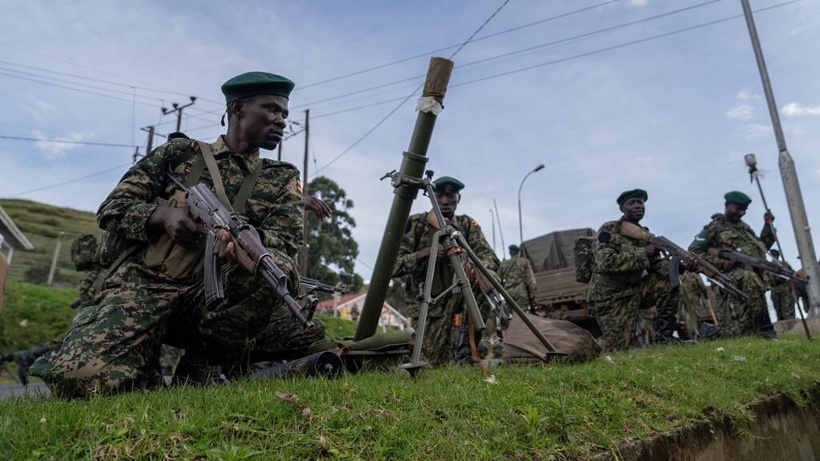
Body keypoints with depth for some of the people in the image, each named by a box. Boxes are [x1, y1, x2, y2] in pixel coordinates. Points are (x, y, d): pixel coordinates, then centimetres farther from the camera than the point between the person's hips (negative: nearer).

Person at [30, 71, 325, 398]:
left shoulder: (283, 179, 13)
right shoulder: (179, 152, 12)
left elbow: (286, 243, -4)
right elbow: (111, 209, 10)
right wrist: (162, 215, -12)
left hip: (216, 295, 1)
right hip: (145, 283, 0)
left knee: (280, 270, -31)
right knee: (79, 375, -27)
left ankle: (205, 361, -9)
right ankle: (145, 371, 8)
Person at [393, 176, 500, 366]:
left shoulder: (467, 225, 2)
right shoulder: (415, 224, -8)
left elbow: (490, 257, -11)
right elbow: (393, 266, -13)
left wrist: (479, 268, -35)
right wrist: (424, 253, -30)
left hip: (457, 296, 3)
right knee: (441, 360, -15)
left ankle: (466, 343, -12)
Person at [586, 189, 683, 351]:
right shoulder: (609, 230, -9)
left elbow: (657, 266, 5)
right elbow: (606, 263, -23)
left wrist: (677, 266, -17)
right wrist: (643, 254, -21)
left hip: (634, 291, 6)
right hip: (611, 297, -6)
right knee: (625, 350, -12)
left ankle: (663, 334, -1)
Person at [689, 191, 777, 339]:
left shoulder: (744, 227, 24)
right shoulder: (714, 227, 3)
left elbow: (762, 246, 30)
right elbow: (693, 252, -4)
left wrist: (768, 226, 16)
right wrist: (721, 262, -15)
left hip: (751, 274, 7)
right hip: (729, 275, -7)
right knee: (751, 279, -39)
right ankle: (766, 328, -33)